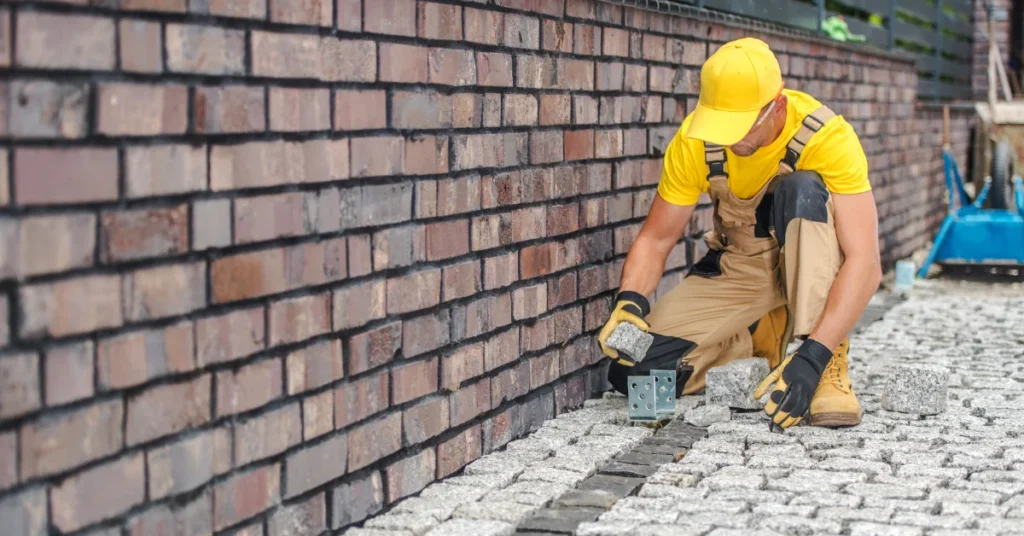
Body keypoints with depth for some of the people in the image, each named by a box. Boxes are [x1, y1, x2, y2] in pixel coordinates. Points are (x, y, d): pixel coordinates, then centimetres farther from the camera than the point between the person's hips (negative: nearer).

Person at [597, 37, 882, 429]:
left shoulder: (826, 137, -27)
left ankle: (829, 365, -28)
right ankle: (767, 337, 7)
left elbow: (865, 263, -34)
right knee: (632, 370, -15)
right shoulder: (694, 140, -17)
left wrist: (814, 356, -44)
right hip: (735, 268, 3)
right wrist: (630, 302, -29)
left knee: (803, 191, -35)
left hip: (812, 265, -3)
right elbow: (656, 238, -8)